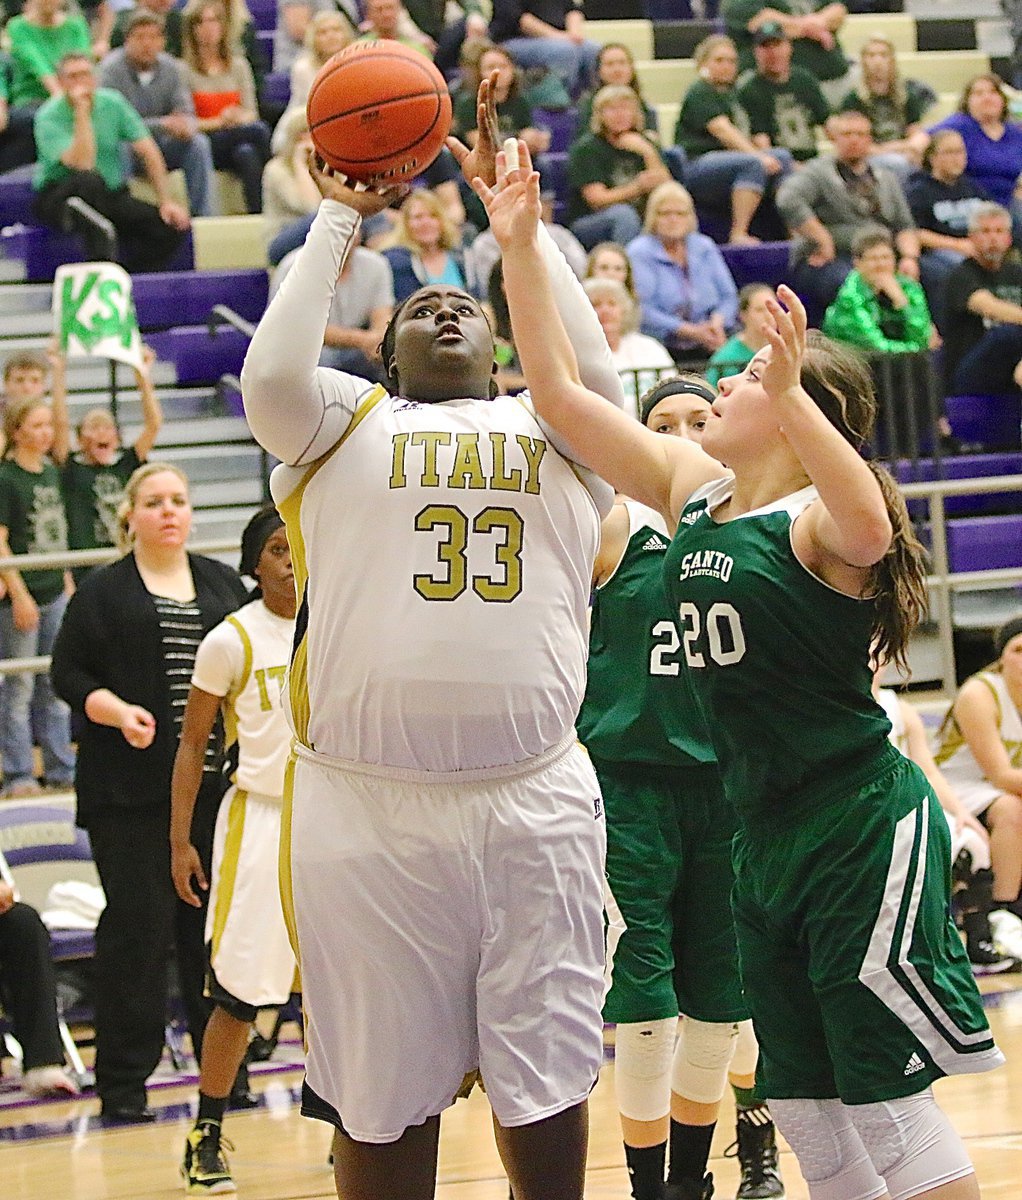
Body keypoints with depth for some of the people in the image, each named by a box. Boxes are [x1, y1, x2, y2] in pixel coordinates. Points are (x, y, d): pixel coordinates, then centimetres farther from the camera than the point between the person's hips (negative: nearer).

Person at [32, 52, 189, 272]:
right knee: (89, 180, -40)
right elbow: (82, 164, -29)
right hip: (58, 198, -5)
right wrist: (81, 112, -28)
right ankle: (100, 265, -42)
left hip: (111, 196, 5)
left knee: (172, 225, -17)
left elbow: (148, 152, 3)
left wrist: (166, 201, -4)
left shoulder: (112, 103, 0)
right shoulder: (49, 117, -15)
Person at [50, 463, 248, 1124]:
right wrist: (119, 712, -15)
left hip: (214, 783, 3)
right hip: (132, 790, -3)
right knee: (138, 925, -5)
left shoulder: (223, 584, 15)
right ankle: (123, 1083, 1)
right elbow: (69, 673, 1)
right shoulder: (103, 592, 4)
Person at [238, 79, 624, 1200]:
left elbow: (590, 363, -6)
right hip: (365, 806, -1)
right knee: (382, 1099, 5)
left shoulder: (556, 429, 15)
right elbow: (270, 374, -9)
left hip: (534, 803, 1)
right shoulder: (340, 424, 11)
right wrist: (339, 217, 2)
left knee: (544, 1084, 7)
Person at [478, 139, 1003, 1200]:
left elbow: (869, 528, -39)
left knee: (887, 1100, -7)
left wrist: (788, 388, -50)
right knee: (807, 1107, 11)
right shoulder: (692, 492, 9)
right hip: (765, 834, 8)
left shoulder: (819, 518, -13)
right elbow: (560, 394, 10)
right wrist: (519, 250, 3)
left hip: (863, 829, -8)